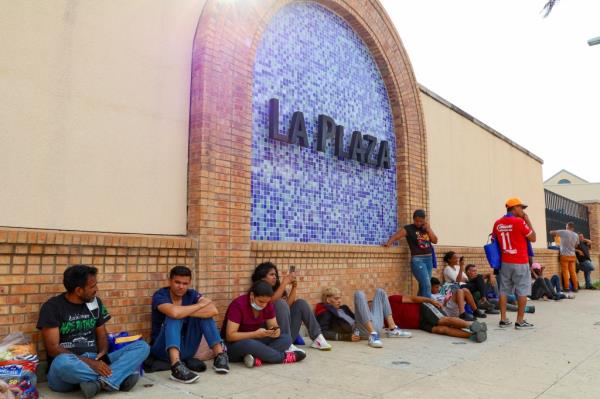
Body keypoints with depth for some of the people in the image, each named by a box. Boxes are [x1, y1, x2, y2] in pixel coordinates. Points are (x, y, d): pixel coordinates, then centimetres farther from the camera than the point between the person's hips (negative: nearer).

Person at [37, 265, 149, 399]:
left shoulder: (96, 302, 11)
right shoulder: (52, 307, -5)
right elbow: (53, 348, -11)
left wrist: (102, 355, -9)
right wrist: (87, 361, -21)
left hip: (95, 362, 5)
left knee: (142, 347, -14)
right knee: (62, 362, -41)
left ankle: (99, 382, -34)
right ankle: (120, 377, -26)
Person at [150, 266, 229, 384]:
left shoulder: (191, 294, -2)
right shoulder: (160, 295, -13)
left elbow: (213, 310, -20)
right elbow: (174, 312, -36)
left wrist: (184, 312, -26)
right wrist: (200, 304, -21)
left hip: (185, 349, 4)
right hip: (164, 349, -4)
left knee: (204, 314, -13)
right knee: (174, 317, -29)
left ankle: (220, 355, -18)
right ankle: (176, 366, -46)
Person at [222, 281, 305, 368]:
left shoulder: (268, 305, -3)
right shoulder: (238, 305, -21)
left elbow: (273, 325, 2)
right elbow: (230, 336, -24)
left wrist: (276, 331, -22)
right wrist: (256, 334, -31)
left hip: (255, 341, 6)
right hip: (235, 344, -6)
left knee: (286, 338, -15)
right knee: (249, 344, -40)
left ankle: (257, 359, -33)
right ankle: (283, 357, -21)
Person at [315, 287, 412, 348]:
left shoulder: (343, 308, 30)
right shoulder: (325, 312, 5)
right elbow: (323, 333, -11)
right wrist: (347, 337, -20)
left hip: (374, 326, 8)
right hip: (362, 330, -8)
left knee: (380, 291, 20)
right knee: (359, 294, -23)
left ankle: (392, 329, 6)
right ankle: (373, 336, -35)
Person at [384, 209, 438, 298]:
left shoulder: (427, 228, 14)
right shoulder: (408, 229, -3)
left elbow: (435, 241, 6)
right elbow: (395, 236, -12)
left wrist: (428, 229, -4)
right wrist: (388, 243, -31)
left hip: (429, 259, 6)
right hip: (417, 259, -6)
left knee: (423, 285, 11)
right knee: (426, 285, -13)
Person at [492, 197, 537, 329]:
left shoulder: (497, 224, 4)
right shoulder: (519, 222, -12)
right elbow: (533, 238, -2)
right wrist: (528, 220, 2)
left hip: (505, 262, 5)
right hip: (520, 263, -5)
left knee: (504, 291, 7)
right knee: (522, 292, 3)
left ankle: (503, 320, 10)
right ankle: (520, 321, 6)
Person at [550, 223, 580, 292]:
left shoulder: (563, 232, -8)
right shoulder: (576, 235, 5)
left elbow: (551, 232, -3)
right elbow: (576, 245, 15)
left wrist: (556, 233, 17)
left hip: (565, 255, -4)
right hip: (572, 255, 4)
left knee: (565, 272, -2)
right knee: (573, 272, 8)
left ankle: (566, 287, -3)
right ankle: (575, 287, 10)